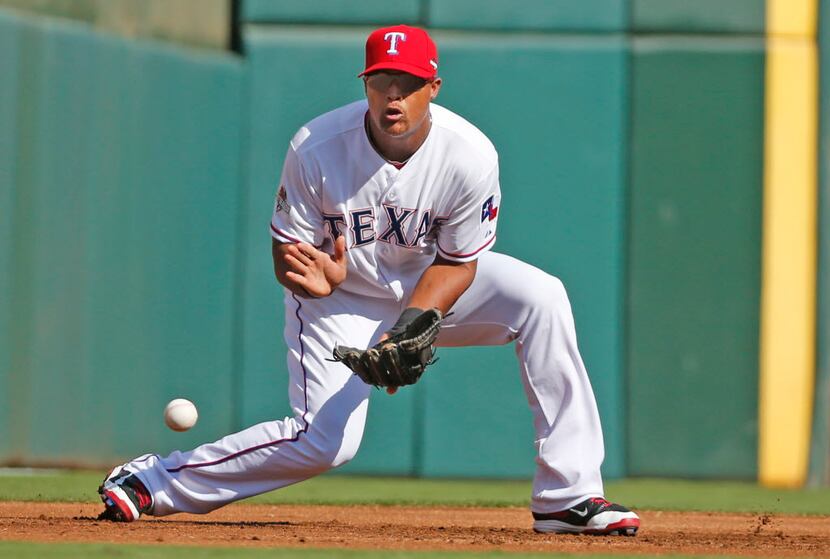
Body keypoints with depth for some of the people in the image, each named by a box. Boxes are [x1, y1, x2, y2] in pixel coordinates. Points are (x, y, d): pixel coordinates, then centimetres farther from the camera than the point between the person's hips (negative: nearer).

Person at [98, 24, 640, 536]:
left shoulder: (470, 154, -25)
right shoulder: (314, 149, -27)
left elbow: (457, 262, -14)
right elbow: (288, 256, -17)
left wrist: (412, 328, -30)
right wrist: (316, 280, -41)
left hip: (431, 284, 3)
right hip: (343, 296, -2)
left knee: (540, 297, -21)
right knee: (326, 439, -19)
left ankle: (569, 496, -20)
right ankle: (153, 480, -2)